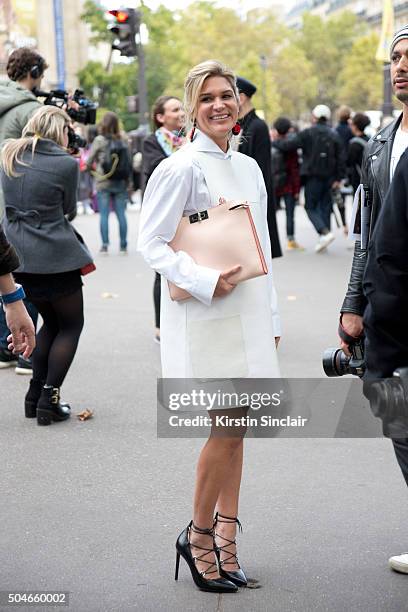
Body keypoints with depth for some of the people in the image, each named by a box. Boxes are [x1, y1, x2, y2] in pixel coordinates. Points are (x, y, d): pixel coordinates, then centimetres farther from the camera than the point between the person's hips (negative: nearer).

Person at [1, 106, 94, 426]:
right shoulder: (65, 163, -10)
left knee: (51, 321, 21)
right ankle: (48, 400, 0)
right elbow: (69, 208, 1)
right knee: (71, 324, 9)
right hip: (55, 256, -6)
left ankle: (35, 395, 16)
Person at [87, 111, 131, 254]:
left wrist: (92, 169, 18)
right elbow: (129, 162, 5)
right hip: (121, 183, 3)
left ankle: (105, 245, -2)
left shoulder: (100, 140, -7)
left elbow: (89, 161, -2)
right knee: (121, 214, 6)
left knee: (104, 214, 1)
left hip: (103, 183, -3)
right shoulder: (122, 141, 1)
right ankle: (123, 245, 9)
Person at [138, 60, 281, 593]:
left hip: (248, 312, 7)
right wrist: (205, 282, -21)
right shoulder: (180, 169, -9)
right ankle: (199, 536, 12)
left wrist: (271, 317, 16)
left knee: (234, 426, 10)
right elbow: (151, 242, -11)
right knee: (229, 427, -7)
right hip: (205, 314, -7)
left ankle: (225, 537, 21)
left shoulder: (249, 168, 13)